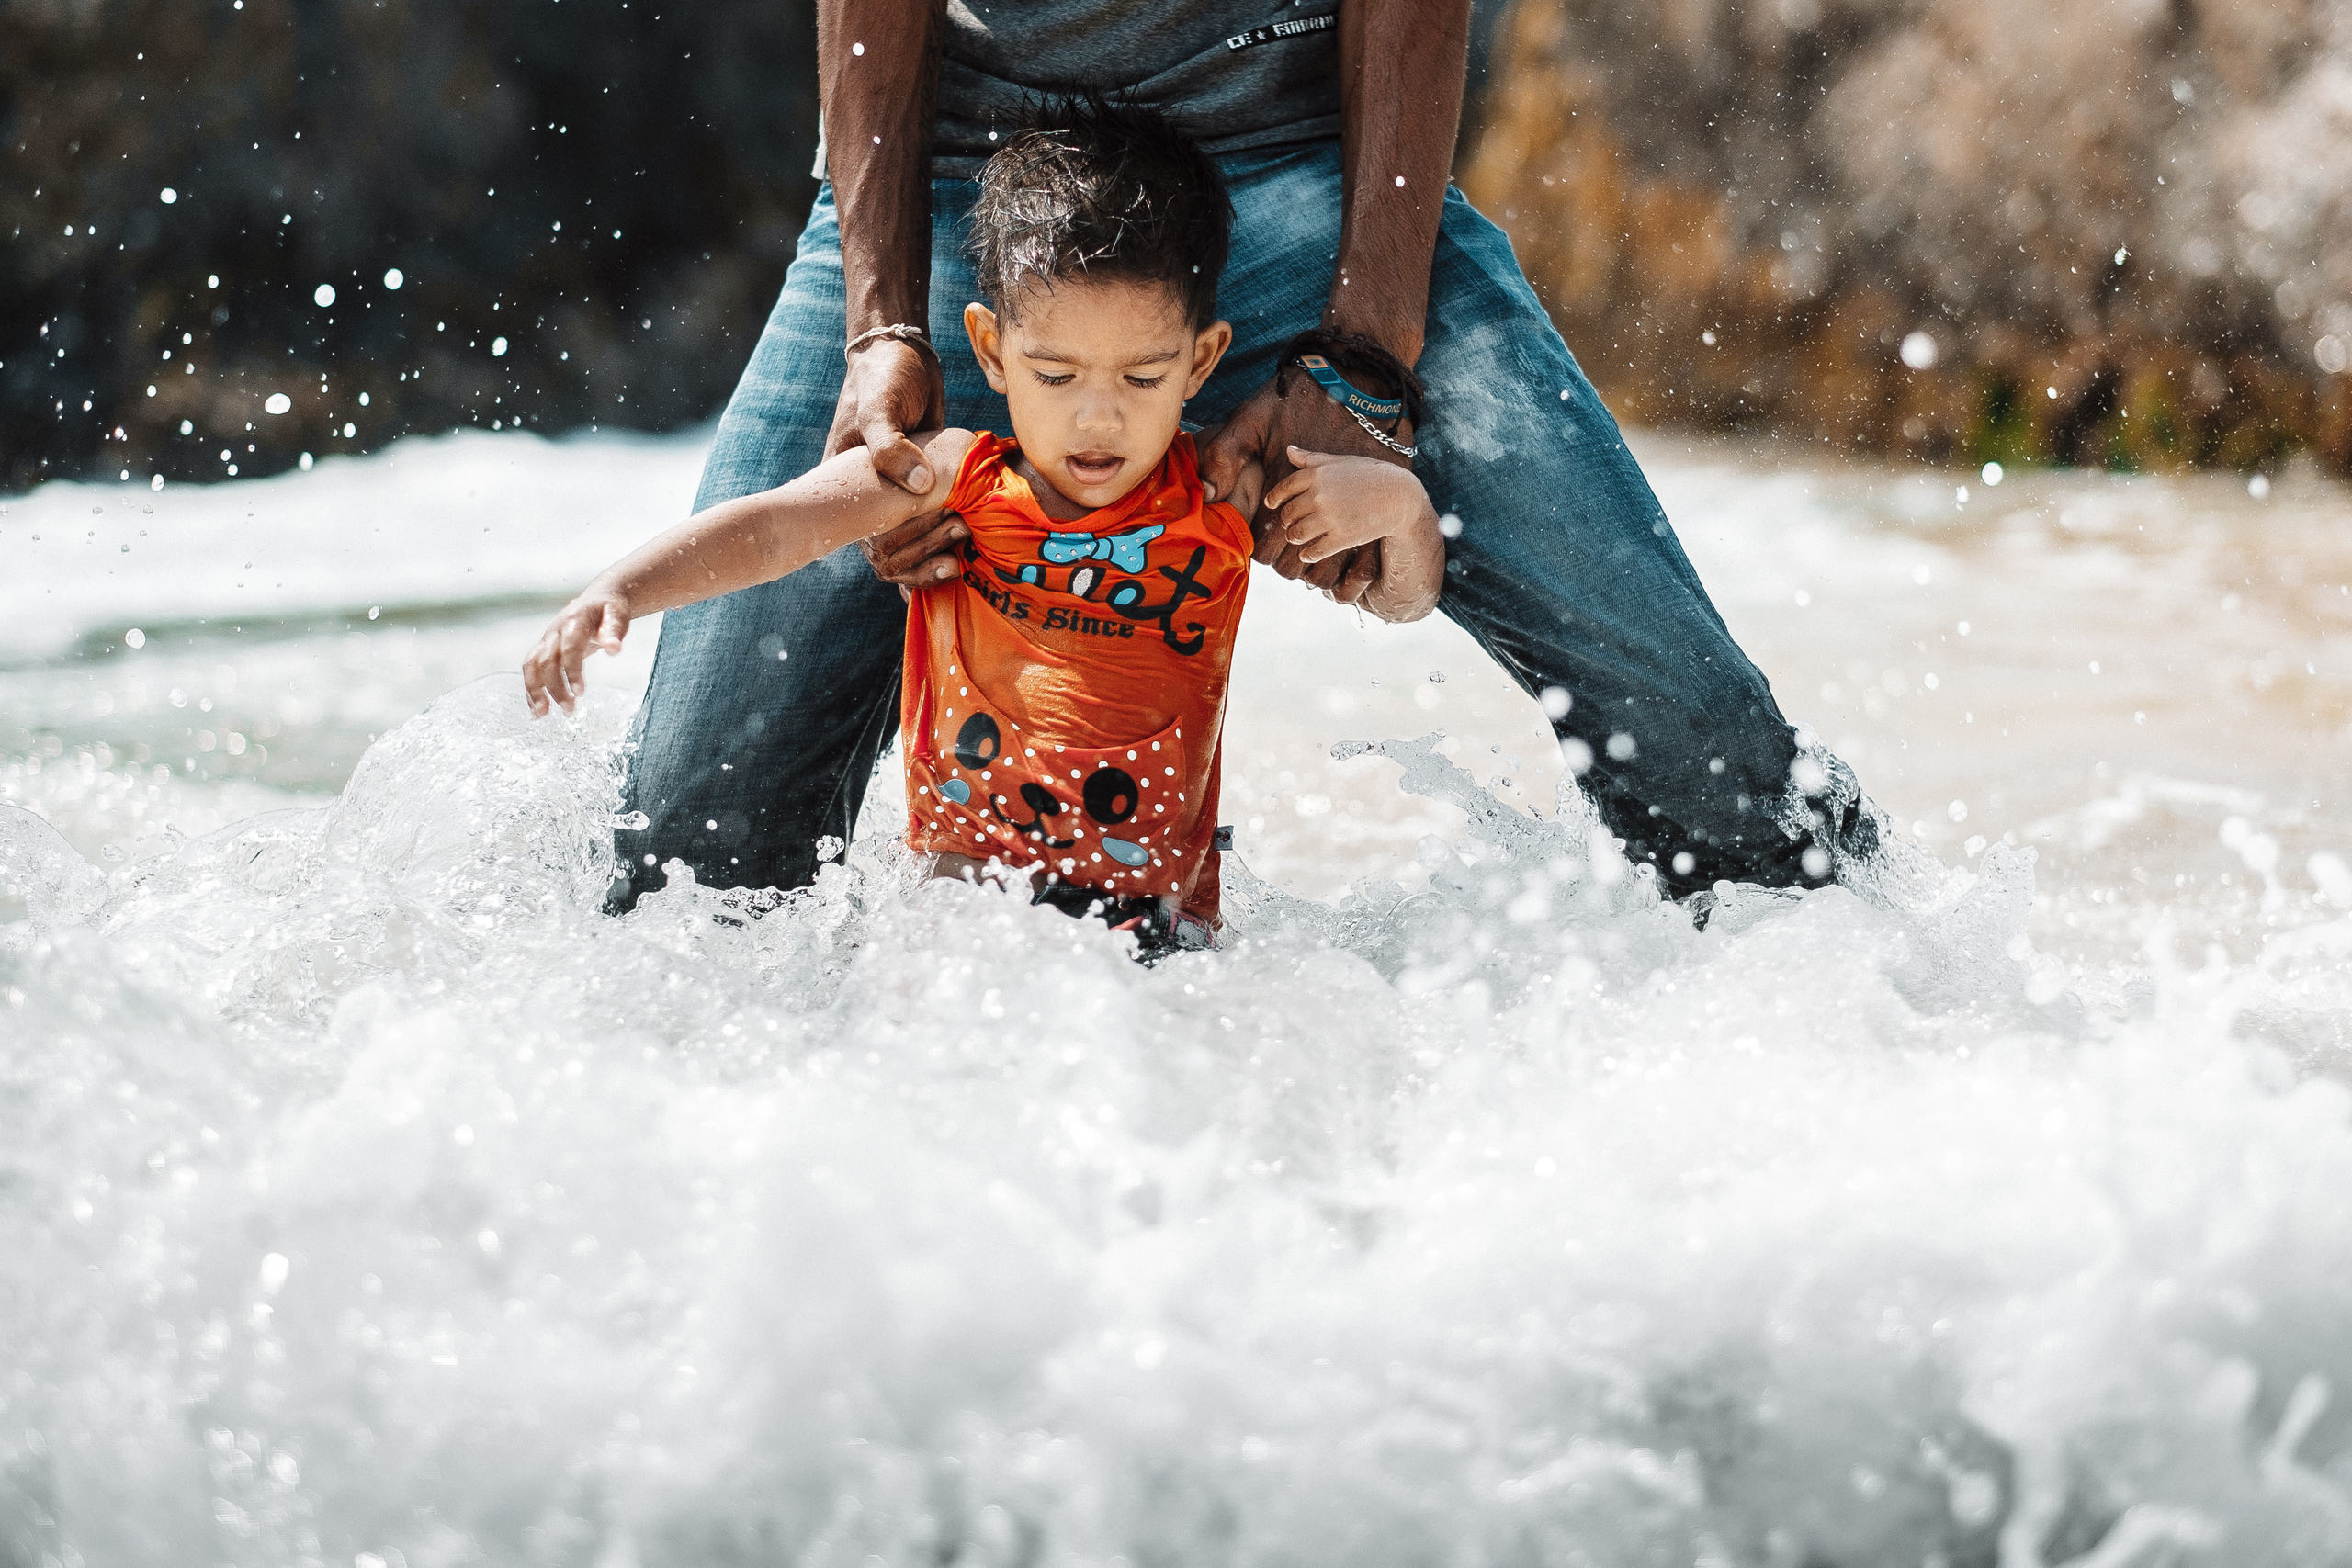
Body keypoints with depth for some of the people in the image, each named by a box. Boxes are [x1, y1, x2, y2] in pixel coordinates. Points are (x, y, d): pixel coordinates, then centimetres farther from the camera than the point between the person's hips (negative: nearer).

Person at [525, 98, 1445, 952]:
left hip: (1155, 921, 0)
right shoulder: (950, 480, 0)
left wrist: (1398, 505, -6)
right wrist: (617, 593, -27)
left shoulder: (1226, 505, 5)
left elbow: (1402, 601, 16)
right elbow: (771, 528, -11)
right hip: (953, 895, 0)